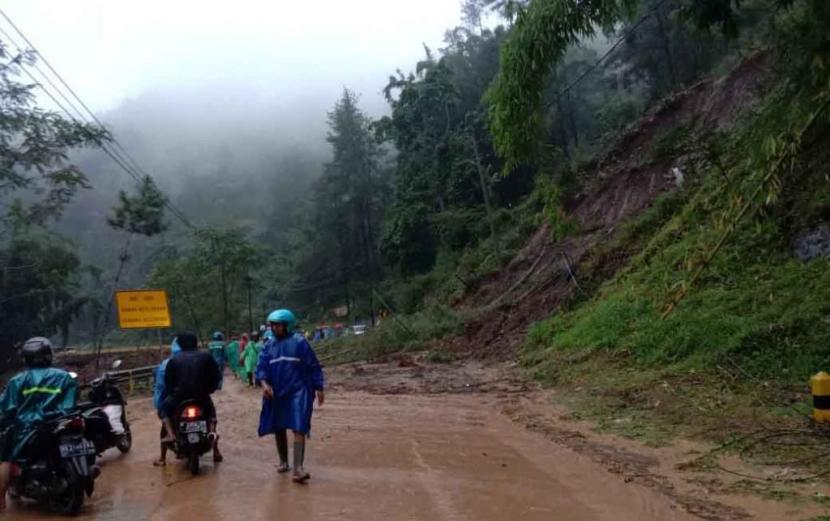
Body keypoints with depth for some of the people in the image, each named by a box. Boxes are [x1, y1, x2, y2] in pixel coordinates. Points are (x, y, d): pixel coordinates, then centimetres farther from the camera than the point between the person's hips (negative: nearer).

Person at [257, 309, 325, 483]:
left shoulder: (299, 342, -3)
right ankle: (283, 462, 32)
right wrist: (264, 383, -18)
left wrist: (319, 388, -3)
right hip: (276, 393, 5)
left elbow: (313, 366, -1)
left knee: (299, 428, -13)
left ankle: (298, 468, -18)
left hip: (298, 392, -5)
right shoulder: (269, 346, 9)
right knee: (278, 429, 14)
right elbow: (261, 366, 2)